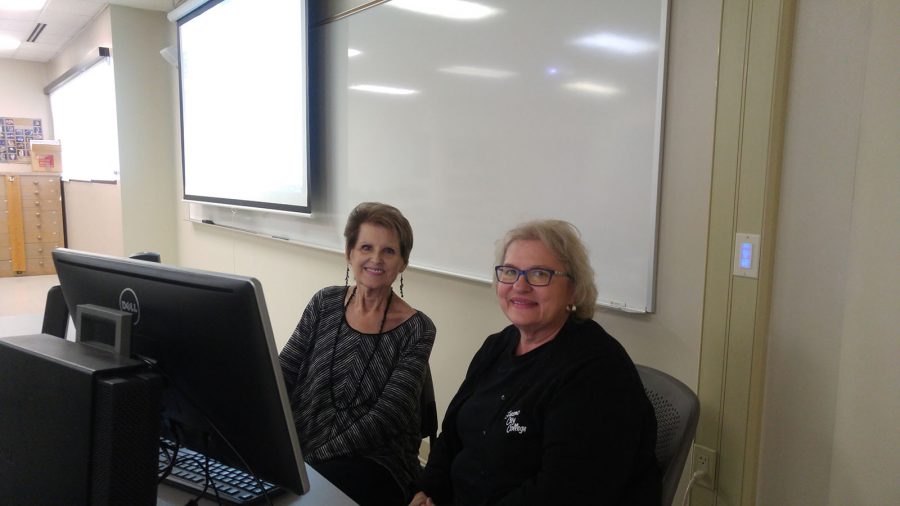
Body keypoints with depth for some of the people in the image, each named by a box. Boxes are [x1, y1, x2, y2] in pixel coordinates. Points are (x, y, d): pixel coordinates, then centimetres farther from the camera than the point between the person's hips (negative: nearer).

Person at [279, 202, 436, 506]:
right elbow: (283, 373, 1)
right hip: (297, 449, 4)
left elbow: (385, 417, -12)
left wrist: (313, 456, -20)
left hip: (373, 463, -3)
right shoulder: (324, 303, 4)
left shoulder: (417, 331, -7)